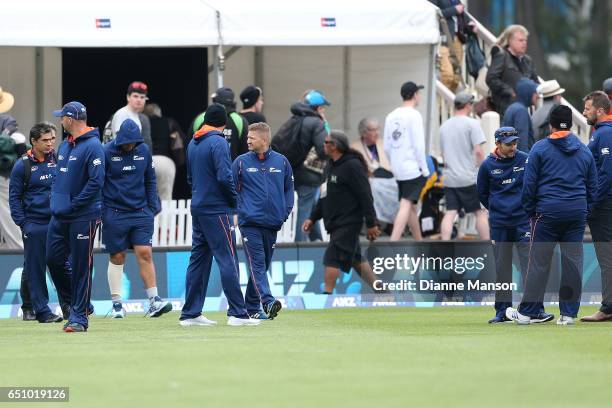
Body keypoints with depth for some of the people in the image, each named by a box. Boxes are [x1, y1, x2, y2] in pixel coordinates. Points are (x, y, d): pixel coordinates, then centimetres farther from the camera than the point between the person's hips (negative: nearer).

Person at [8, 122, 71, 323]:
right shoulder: (22, 165, -3)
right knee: (35, 269, -1)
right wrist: (22, 223, -6)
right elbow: (14, 197, 1)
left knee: (62, 266, 8)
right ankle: (42, 311, 3)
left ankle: (69, 305, 21)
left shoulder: (59, 159, 5)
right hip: (34, 225, -3)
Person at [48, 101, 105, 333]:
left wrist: (74, 205, -17)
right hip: (59, 216, 8)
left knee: (81, 267, -4)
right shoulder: (64, 146, 15)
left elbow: (96, 181, -18)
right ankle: (76, 303, 25)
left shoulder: (92, 147, -12)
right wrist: (56, 199, 9)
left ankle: (78, 317, 0)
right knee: (54, 259, 8)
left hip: (83, 217, -8)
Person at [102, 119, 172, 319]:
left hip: (141, 212, 2)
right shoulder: (107, 152, -6)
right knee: (117, 257, 4)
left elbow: (150, 180, 13)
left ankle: (154, 301, -8)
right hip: (115, 214, -2)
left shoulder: (143, 151, 4)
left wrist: (153, 206, 6)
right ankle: (116, 304, 11)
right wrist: (99, 212, -5)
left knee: (145, 253, -7)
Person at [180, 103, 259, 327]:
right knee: (228, 260, -7)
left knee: (199, 259, 11)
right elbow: (224, 177, -20)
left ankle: (190, 313, 11)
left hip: (198, 208, 8)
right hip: (217, 209, -8)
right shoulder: (218, 143, -13)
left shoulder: (193, 144, 13)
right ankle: (237, 313, -10)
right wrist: (235, 200, -7)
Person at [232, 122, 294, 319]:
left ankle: (252, 306, 17)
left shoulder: (281, 162, 7)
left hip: (272, 223, 3)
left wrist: (286, 212, 6)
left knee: (263, 265, 8)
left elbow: (288, 188, 15)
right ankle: (268, 302, -27)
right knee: (257, 263, -15)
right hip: (249, 223, -3)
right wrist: (236, 210, -4)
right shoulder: (241, 162, 2)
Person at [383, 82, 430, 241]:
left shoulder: (391, 116, 10)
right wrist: (425, 170, -7)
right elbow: (418, 146, -14)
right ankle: (393, 244, -23)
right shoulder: (414, 115, -11)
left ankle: (419, 243, 24)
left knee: (411, 207, 16)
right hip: (413, 168, -7)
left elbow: (387, 147, 12)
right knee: (406, 206, -12)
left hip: (398, 169, 7)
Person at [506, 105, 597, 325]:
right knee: (573, 262, 5)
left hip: (548, 211, -3)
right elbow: (592, 186, 15)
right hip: (577, 213, 3)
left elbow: (529, 183, -2)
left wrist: (530, 211, 7)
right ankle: (569, 312, 5)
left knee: (539, 262, -1)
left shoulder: (540, 148, -2)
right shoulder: (584, 151, 11)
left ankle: (527, 311, 2)